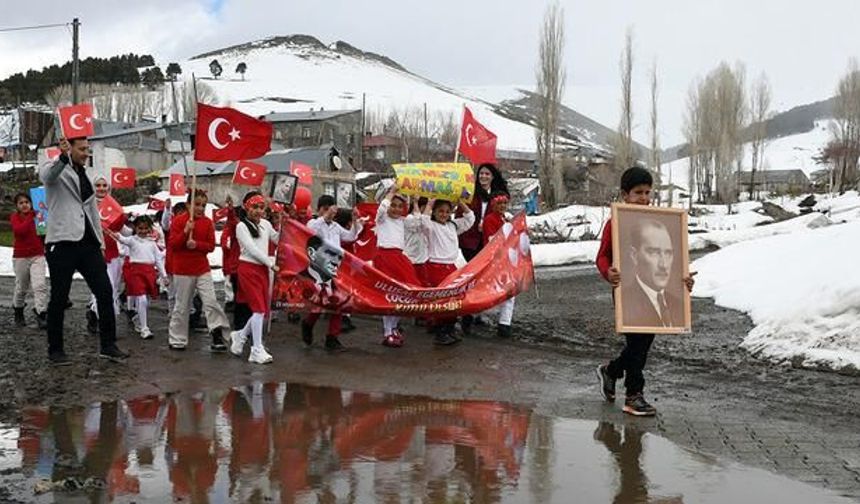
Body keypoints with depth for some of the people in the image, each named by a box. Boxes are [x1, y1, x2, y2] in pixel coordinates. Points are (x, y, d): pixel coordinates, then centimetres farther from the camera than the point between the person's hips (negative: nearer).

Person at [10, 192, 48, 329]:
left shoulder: (37, 216, 3)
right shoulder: (14, 217, -2)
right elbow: (19, 230, -21)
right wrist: (31, 217, -25)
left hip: (38, 256, 1)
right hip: (20, 257, -1)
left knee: (40, 285, -14)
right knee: (21, 288, 11)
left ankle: (41, 315, -14)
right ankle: (18, 313, 33)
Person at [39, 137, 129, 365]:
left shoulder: (85, 175, 20)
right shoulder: (53, 169, 0)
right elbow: (48, 176, -27)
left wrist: (100, 242, 17)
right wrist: (64, 157, -47)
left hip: (88, 243, 6)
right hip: (62, 243, -6)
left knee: (105, 292, -1)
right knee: (59, 298, 1)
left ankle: (108, 345, 5)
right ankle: (55, 349, 13)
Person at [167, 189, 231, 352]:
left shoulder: (208, 222, 4)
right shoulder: (178, 221, -3)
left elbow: (211, 246, 1)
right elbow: (172, 244, -8)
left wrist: (197, 244, -17)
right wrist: (185, 231, -21)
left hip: (203, 270, 2)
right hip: (183, 270, -2)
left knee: (211, 301, -9)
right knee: (182, 306, 5)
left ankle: (217, 336, -8)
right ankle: (177, 340, 16)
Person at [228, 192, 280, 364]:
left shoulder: (266, 224, 12)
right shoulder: (242, 226, -6)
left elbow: (278, 239, 16)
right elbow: (251, 249, -13)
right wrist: (271, 263, -13)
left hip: (262, 269, 6)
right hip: (248, 268, -6)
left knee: (264, 309, 6)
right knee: (259, 308, -11)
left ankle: (240, 335, 29)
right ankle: (257, 350, -6)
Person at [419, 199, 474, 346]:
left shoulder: (454, 225, 15)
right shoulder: (431, 226, -4)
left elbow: (470, 217, 14)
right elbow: (424, 220, -26)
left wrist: (460, 202, 7)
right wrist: (430, 204, -17)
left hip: (451, 267, 7)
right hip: (435, 266, -7)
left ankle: (450, 331, 17)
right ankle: (439, 334, -2)